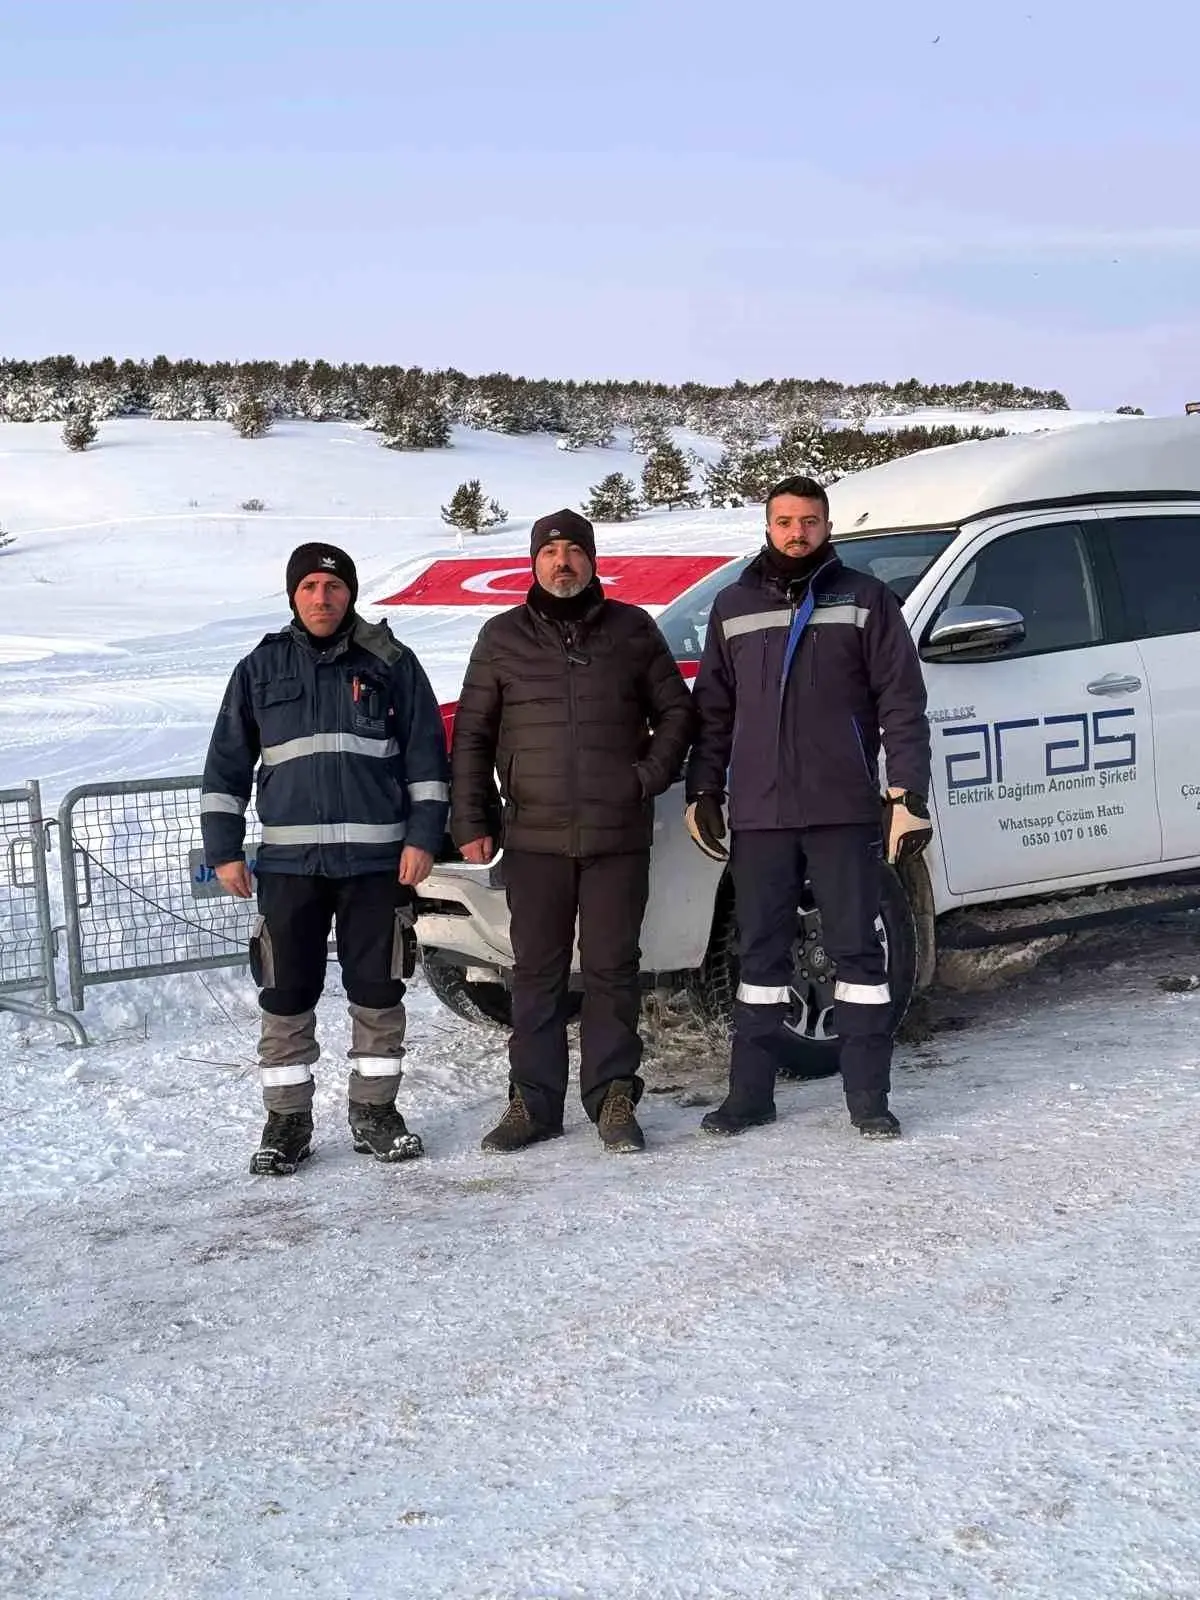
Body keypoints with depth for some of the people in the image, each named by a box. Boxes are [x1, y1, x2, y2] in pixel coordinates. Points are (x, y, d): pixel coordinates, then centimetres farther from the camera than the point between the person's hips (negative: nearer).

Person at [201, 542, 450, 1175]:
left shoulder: (391, 663, 5)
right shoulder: (261, 669, 8)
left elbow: (426, 756, 5)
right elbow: (226, 765, 10)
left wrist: (423, 837, -4)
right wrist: (224, 849, 4)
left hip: (378, 860, -1)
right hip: (288, 860, 1)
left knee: (378, 991, 5)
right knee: (286, 995, 3)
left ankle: (374, 1111, 18)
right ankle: (287, 1120, 13)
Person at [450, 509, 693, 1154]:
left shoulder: (633, 630, 9)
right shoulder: (503, 637, 9)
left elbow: (676, 712, 14)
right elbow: (471, 734, 9)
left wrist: (650, 776, 0)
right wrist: (470, 821, 3)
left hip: (619, 835, 0)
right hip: (534, 836, 1)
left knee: (612, 968, 2)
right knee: (537, 972, 4)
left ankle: (613, 1096, 11)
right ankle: (533, 1100, 11)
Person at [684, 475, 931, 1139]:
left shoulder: (864, 599, 4)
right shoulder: (733, 607, 12)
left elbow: (902, 703, -1)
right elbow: (712, 710, 16)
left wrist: (908, 793, -8)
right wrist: (703, 792, 10)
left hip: (844, 811, -2)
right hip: (759, 816, 3)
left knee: (857, 951, 2)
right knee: (760, 954, 7)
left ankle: (868, 1097, 9)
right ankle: (749, 1094, 14)